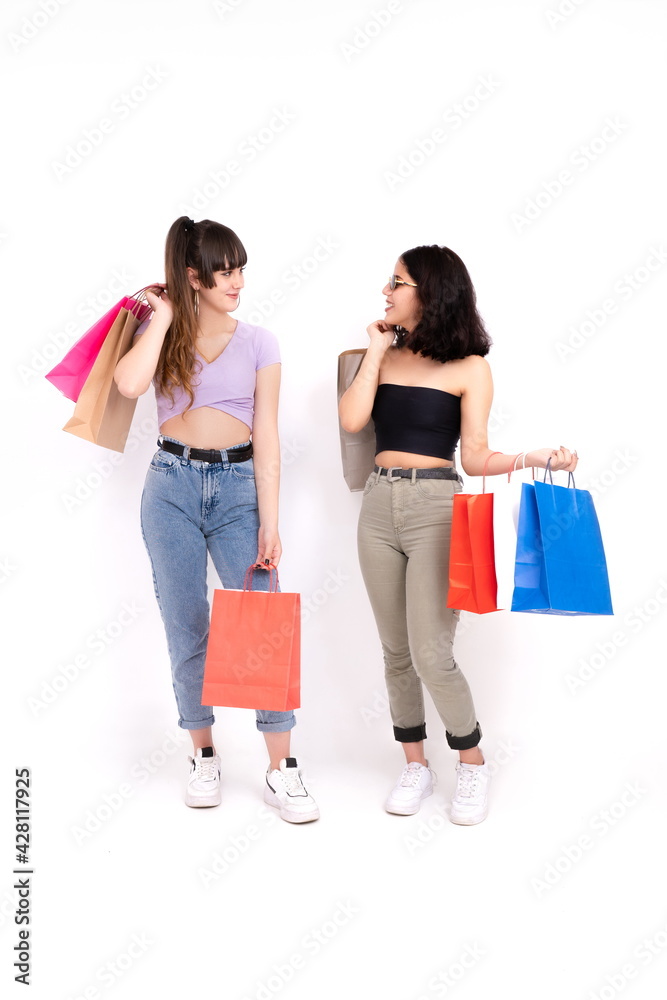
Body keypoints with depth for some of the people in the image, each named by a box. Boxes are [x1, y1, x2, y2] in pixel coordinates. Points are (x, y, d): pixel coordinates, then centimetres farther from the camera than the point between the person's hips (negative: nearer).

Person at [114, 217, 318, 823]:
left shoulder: (258, 343, 5)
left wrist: (270, 522, -7)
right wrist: (164, 319, -6)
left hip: (237, 485, 0)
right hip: (173, 484, 1)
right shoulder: (162, 334, 7)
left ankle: (282, 769, 5)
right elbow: (129, 384, -17)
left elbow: (266, 437, -1)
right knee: (186, 628, 7)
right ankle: (204, 755, 23)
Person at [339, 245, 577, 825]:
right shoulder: (386, 356, 11)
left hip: (436, 508, -4)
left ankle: (473, 763, 15)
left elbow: (475, 458, -3)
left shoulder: (469, 367, 0)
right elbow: (352, 419, -5)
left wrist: (533, 458, -19)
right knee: (395, 650, 9)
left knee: (431, 654, -9)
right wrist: (376, 350, 1)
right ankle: (416, 765, 25)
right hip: (379, 506, 5)